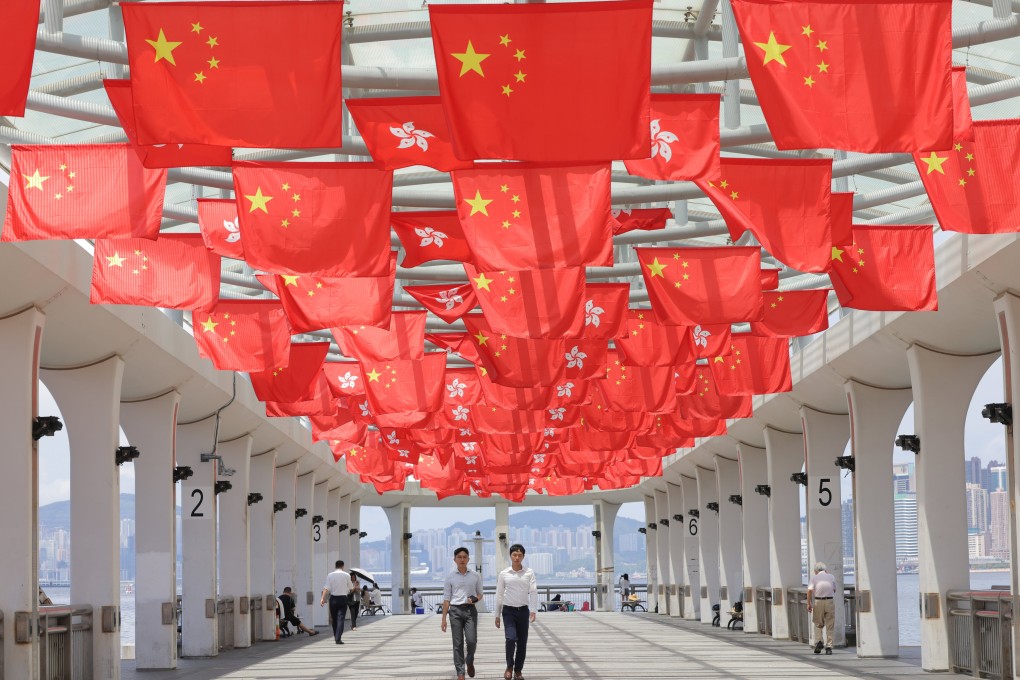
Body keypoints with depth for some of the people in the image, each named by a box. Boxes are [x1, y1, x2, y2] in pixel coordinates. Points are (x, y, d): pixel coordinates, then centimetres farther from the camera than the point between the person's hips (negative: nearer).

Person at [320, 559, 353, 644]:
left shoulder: (330, 575, -1)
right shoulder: (347, 575, -1)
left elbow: (326, 588, -10)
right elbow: (349, 588, 7)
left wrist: (322, 598, -14)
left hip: (333, 598, 1)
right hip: (343, 598, -1)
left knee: (334, 619, 14)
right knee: (341, 618, -4)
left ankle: (336, 637, 24)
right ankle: (338, 638, -14)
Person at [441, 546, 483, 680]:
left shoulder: (475, 576, 6)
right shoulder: (450, 577, 4)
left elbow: (480, 594, 16)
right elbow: (446, 599, 6)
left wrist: (475, 599, -9)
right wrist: (443, 619, 3)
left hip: (470, 610, 0)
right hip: (455, 610, 0)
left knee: (472, 640, -12)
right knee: (458, 643, 0)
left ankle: (469, 661, 20)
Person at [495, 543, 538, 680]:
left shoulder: (529, 573, 0)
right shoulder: (503, 574, 1)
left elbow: (533, 592, -6)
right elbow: (499, 595, 7)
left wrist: (533, 611, -19)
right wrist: (497, 615, 7)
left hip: (523, 610, 1)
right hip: (508, 610, -1)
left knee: (522, 642, 5)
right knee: (511, 638, -18)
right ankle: (509, 666, 3)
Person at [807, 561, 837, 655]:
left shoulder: (814, 578, 3)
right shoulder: (831, 577, 9)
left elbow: (810, 590, -9)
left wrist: (809, 604, -5)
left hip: (818, 602, -1)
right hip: (829, 601, 1)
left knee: (818, 624, 14)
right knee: (829, 626, 6)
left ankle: (819, 641, -6)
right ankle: (829, 646, 3)